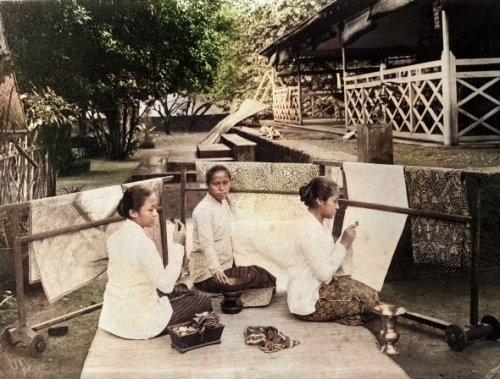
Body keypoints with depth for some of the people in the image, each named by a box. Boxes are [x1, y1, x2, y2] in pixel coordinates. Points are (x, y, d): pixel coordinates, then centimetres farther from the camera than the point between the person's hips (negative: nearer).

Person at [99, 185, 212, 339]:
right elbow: (166, 285, -21)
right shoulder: (143, 242, -24)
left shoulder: (115, 237, 1)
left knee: (185, 294, 29)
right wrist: (178, 245, -17)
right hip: (139, 322, -8)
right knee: (203, 300, 8)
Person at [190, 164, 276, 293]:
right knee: (258, 275, -15)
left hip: (224, 268, 8)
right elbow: (206, 244, -28)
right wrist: (215, 268, -39)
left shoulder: (224, 203, 11)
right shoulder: (203, 209, -16)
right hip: (208, 275, -8)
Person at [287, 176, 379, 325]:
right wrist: (344, 243, -17)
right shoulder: (309, 229, -22)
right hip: (307, 302, -9)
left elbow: (329, 261, 6)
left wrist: (344, 241, -2)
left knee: (371, 294, 7)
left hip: (319, 287, 9)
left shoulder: (318, 226, 8)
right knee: (369, 299, -10)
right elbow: (323, 273, -23)